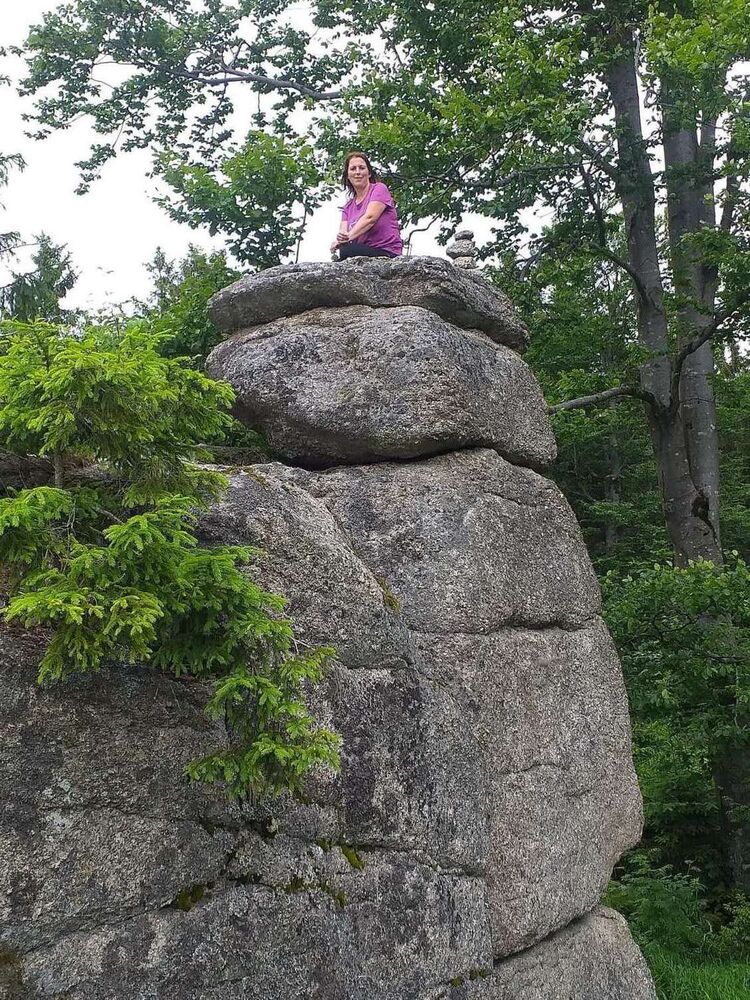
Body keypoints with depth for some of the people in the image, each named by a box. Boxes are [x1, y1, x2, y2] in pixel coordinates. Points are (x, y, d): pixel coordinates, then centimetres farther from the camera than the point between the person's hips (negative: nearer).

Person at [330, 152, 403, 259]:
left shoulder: (379, 189, 3)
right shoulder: (348, 207, 20)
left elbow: (370, 218, -14)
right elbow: (343, 230, 3)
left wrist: (349, 236, -26)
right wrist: (340, 237, -23)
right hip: (362, 252, 5)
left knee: (345, 251, -31)